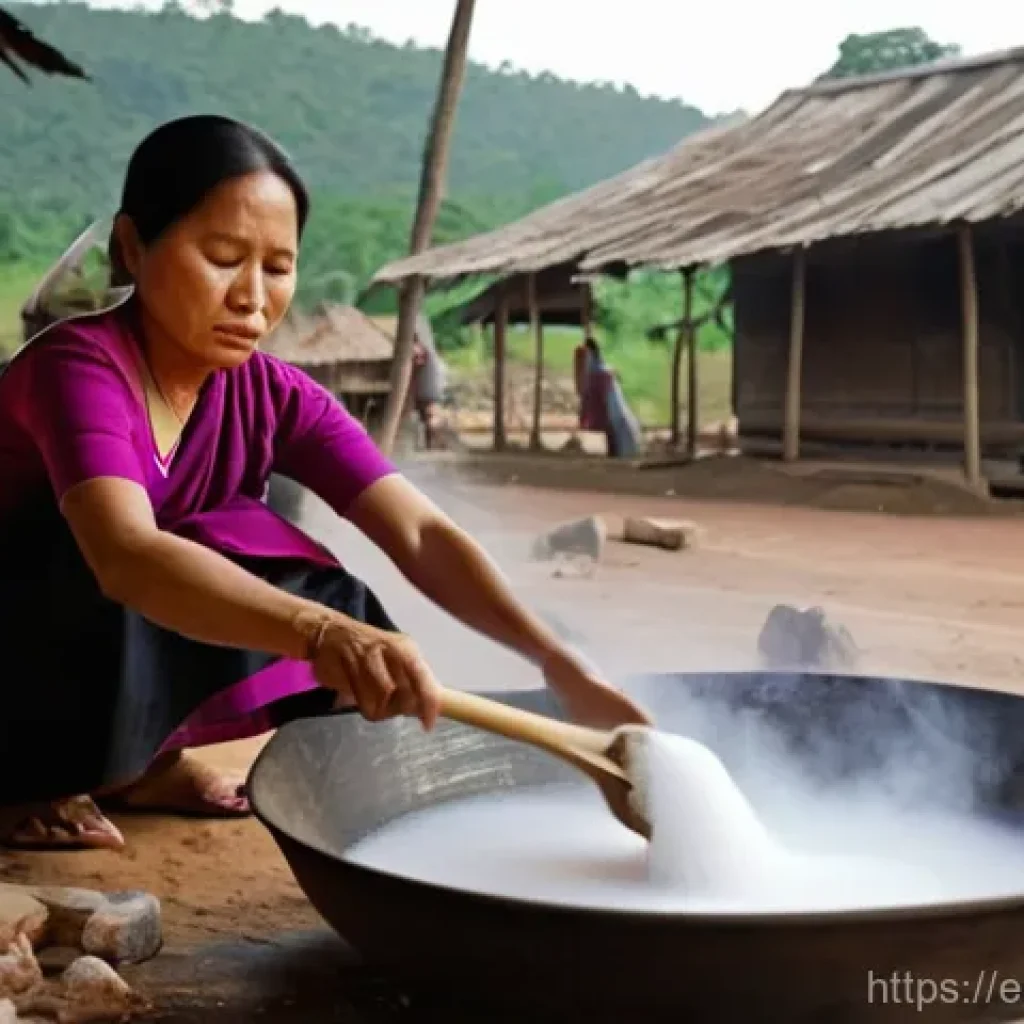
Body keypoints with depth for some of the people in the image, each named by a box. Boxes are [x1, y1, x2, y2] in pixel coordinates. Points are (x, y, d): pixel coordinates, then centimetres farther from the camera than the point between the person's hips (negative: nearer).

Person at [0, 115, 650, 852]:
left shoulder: (275, 397, -10)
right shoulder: (77, 366, -28)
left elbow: (423, 536, -19)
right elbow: (127, 556, -46)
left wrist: (559, 665, -33)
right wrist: (322, 632, -61)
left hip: (134, 683, 6)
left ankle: (143, 762, 4)